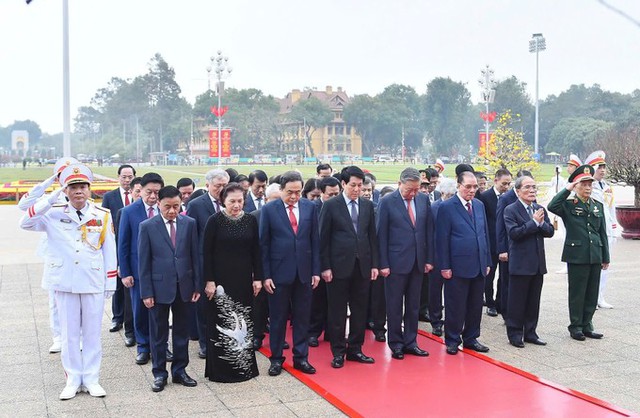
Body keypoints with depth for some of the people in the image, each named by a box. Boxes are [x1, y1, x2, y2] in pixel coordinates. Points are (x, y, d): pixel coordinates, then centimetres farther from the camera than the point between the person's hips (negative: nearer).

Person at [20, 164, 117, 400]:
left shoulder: (103, 215, -1)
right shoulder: (54, 214, -1)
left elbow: (109, 250, 3)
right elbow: (25, 223, -15)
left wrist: (111, 283, 3)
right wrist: (51, 198, -18)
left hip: (94, 283, 0)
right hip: (65, 283, 0)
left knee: (92, 333, 8)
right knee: (69, 333, 9)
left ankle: (91, 379, 20)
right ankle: (73, 380, 20)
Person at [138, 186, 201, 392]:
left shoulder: (189, 224, 1)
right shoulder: (147, 227, -5)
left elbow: (195, 256, 3)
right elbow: (143, 262, -4)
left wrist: (197, 285, 1)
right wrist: (146, 292, -7)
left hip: (184, 286, 2)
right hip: (159, 287, -2)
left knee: (182, 331, 11)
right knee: (158, 333, 8)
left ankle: (179, 371, 24)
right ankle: (159, 373, 20)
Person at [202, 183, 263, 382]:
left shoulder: (250, 220, 3)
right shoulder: (215, 221, -7)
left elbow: (256, 251, 7)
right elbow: (207, 253, -7)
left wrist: (257, 278, 4)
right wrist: (209, 281, -11)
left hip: (244, 280, 3)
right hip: (221, 280, -3)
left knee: (244, 323, 9)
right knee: (220, 324, 4)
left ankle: (244, 365, 21)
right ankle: (220, 369, 14)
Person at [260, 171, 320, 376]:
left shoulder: (309, 207, 3)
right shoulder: (269, 209, -4)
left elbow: (315, 240, 6)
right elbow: (264, 244, -3)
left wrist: (316, 270, 2)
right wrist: (266, 275, -7)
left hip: (304, 272, 2)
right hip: (279, 272, -2)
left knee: (302, 317, 9)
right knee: (278, 318, 7)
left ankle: (301, 357, 20)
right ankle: (276, 359, 19)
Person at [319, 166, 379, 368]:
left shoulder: (367, 205, 8)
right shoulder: (330, 206, -4)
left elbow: (372, 236, 11)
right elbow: (323, 239, -4)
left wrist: (374, 264, 6)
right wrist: (325, 267, -9)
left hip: (362, 266, 4)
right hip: (339, 266, -4)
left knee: (360, 310, 10)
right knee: (337, 311, 4)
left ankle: (355, 349, 22)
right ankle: (338, 352, 16)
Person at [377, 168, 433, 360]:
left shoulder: (423, 199, 4)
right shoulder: (387, 202, -8)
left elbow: (429, 230, 8)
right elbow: (381, 235, -7)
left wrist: (429, 258, 5)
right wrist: (383, 264, -9)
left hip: (418, 262, 4)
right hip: (396, 262, -4)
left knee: (413, 306, 11)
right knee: (395, 306, 6)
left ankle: (410, 342, 22)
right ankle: (396, 344, 18)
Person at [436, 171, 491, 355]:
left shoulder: (479, 205, 12)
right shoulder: (447, 207, -7)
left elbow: (485, 234, 16)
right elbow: (442, 239, -9)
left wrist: (487, 262, 12)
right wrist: (444, 266, -12)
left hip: (479, 266, 6)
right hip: (458, 267, -6)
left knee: (475, 306, 12)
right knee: (455, 306, 3)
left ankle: (471, 338, 25)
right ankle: (452, 340, 16)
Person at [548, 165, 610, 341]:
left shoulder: (598, 206, 12)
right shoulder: (568, 205, -3)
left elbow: (602, 233, 13)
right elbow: (551, 206, -26)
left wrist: (605, 257, 12)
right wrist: (567, 189, -21)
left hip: (595, 256, 5)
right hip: (576, 255, -5)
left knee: (592, 293, 10)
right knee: (577, 293, 3)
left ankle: (586, 325, 21)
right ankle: (576, 327, 14)